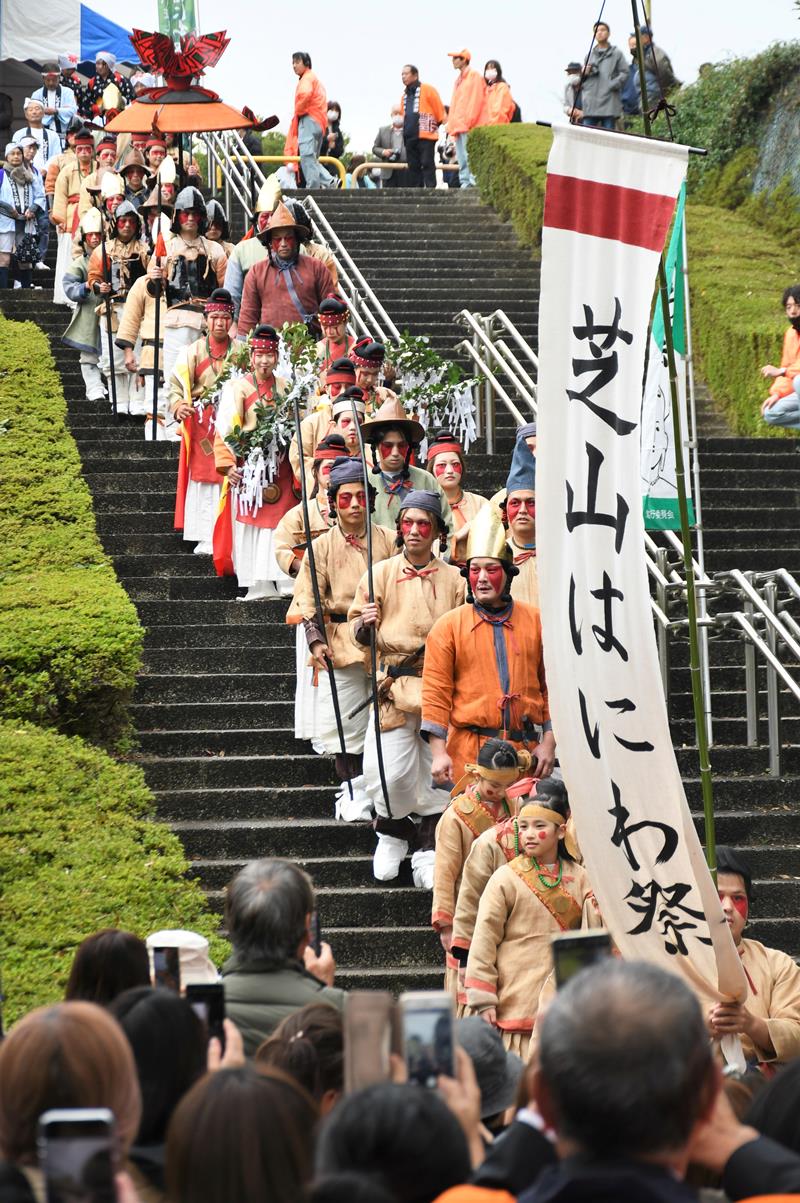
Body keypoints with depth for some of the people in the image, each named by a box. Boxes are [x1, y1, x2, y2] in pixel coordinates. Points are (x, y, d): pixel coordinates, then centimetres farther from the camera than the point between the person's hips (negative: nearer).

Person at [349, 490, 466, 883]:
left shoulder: (453, 579, 10)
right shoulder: (380, 574, 7)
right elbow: (357, 633, 9)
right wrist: (365, 624, -13)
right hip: (394, 687, -1)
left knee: (436, 777, 0)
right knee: (389, 773, -10)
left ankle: (427, 855, 10)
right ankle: (392, 836, 16)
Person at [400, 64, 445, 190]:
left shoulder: (427, 90, -2)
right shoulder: (405, 95, 19)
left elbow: (439, 108, -2)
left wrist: (438, 123, 4)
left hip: (425, 135, -7)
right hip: (409, 136, 7)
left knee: (427, 164, -12)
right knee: (413, 166, 6)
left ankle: (430, 188, -14)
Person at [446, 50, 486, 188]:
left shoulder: (475, 76, -4)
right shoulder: (459, 79, 23)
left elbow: (475, 100, -12)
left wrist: (469, 121, -18)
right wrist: (451, 123, 15)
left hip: (468, 125, -9)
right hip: (458, 125, 9)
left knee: (469, 156, -14)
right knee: (461, 158, 6)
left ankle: (473, 183, -15)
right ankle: (465, 183, 7)